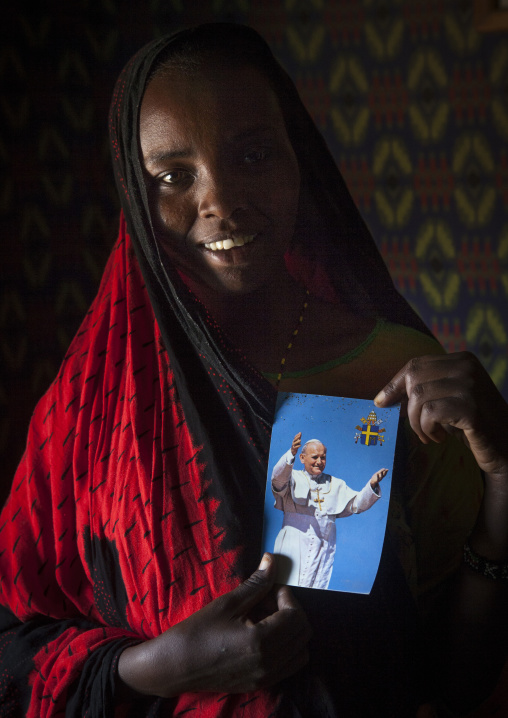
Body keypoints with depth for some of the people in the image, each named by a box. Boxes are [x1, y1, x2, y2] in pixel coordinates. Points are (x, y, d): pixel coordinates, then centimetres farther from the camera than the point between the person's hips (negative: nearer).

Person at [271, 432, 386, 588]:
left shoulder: (335, 485, 23)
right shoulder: (294, 478, 8)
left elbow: (357, 504, 19)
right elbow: (278, 477, -13)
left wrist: (371, 485, 0)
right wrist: (291, 454, -32)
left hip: (323, 550, 3)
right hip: (293, 546, -3)